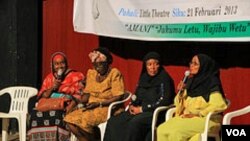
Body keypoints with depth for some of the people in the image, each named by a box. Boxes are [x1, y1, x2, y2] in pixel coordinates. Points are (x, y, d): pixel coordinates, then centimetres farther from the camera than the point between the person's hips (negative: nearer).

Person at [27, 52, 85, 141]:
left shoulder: (75, 76, 7)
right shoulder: (49, 77, 20)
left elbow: (78, 95, -4)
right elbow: (42, 97, 15)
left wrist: (69, 108, -20)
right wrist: (52, 88, -3)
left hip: (66, 107, -4)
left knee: (56, 114, -37)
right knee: (35, 114, -27)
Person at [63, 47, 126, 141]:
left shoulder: (114, 73, -8)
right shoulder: (91, 73, 12)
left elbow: (118, 97, -14)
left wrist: (99, 103, -19)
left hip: (109, 108, -7)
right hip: (92, 108, 7)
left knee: (84, 119, -30)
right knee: (70, 119, -17)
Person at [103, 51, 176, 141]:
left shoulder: (164, 78, -5)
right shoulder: (143, 78, 16)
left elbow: (164, 101, -14)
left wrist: (142, 109, -13)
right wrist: (132, 105, 0)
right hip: (141, 111, 7)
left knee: (134, 123, -36)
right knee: (113, 122, -14)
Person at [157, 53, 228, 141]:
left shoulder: (211, 82, -5)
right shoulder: (191, 81, 15)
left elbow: (218, 105, -17)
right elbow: (179, 104, 19)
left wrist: (198, 114, -18)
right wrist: (180, 92, -1)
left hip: (205, 120, -6)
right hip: (186, 117, 7)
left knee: (176, 131, -31)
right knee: (161, 130, -20)